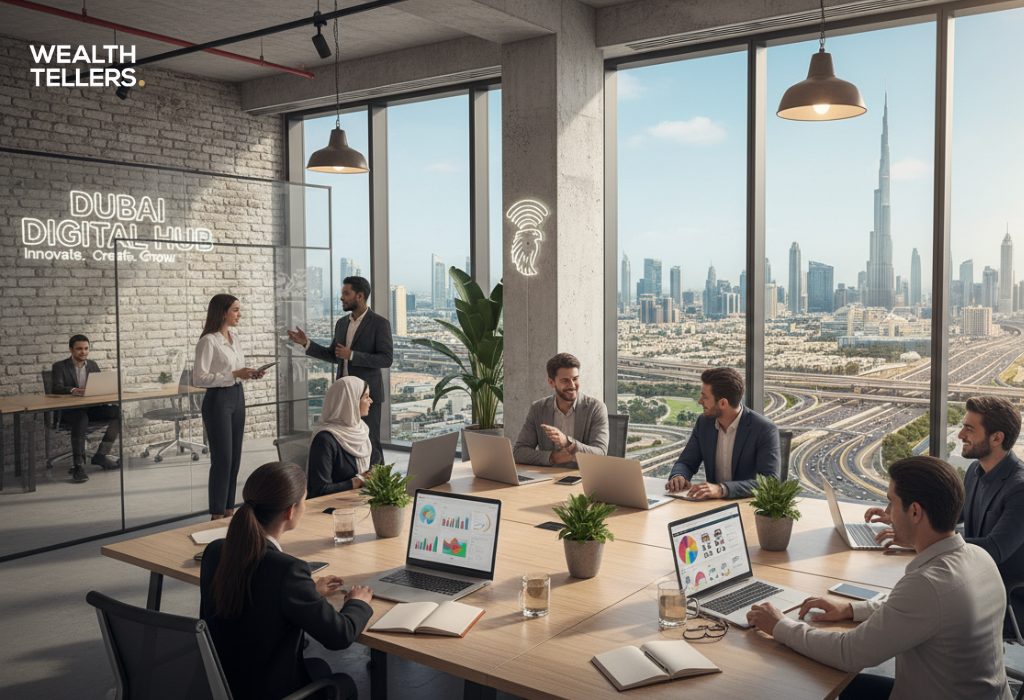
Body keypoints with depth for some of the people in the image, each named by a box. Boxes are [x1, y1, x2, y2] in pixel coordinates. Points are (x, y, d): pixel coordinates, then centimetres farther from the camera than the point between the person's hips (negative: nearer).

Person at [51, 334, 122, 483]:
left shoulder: (93, 365, 16)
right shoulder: (59, 367, 1)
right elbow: (56, 388, -14)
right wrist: (72, 390, -35)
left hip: (91, 408, 5)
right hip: (69, 410, -5)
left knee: (117, 412, -20)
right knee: (81, 419, -39)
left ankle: (101, 455, -12)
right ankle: (78, 465, -36)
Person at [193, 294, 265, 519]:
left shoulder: (235, 338, 10)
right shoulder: (209, 341, -15)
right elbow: (199, 378, -20)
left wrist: (250, 374, -1)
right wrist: (234, 374, -22)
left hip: (238, 397, 8)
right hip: (218, 400, -8)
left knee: (234, 458, 11)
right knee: (222, 459, -4)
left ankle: (229, 511, 21)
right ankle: (217, 515, 6)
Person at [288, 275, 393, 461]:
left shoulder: (380, 323, -10)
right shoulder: (341, 323, 11)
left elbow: (386, 359, -16)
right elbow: (333, 356, 17)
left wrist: (351, 355, -21)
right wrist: (307, 343, 6)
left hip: (367, 393, -6)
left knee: (369, 444, -2)